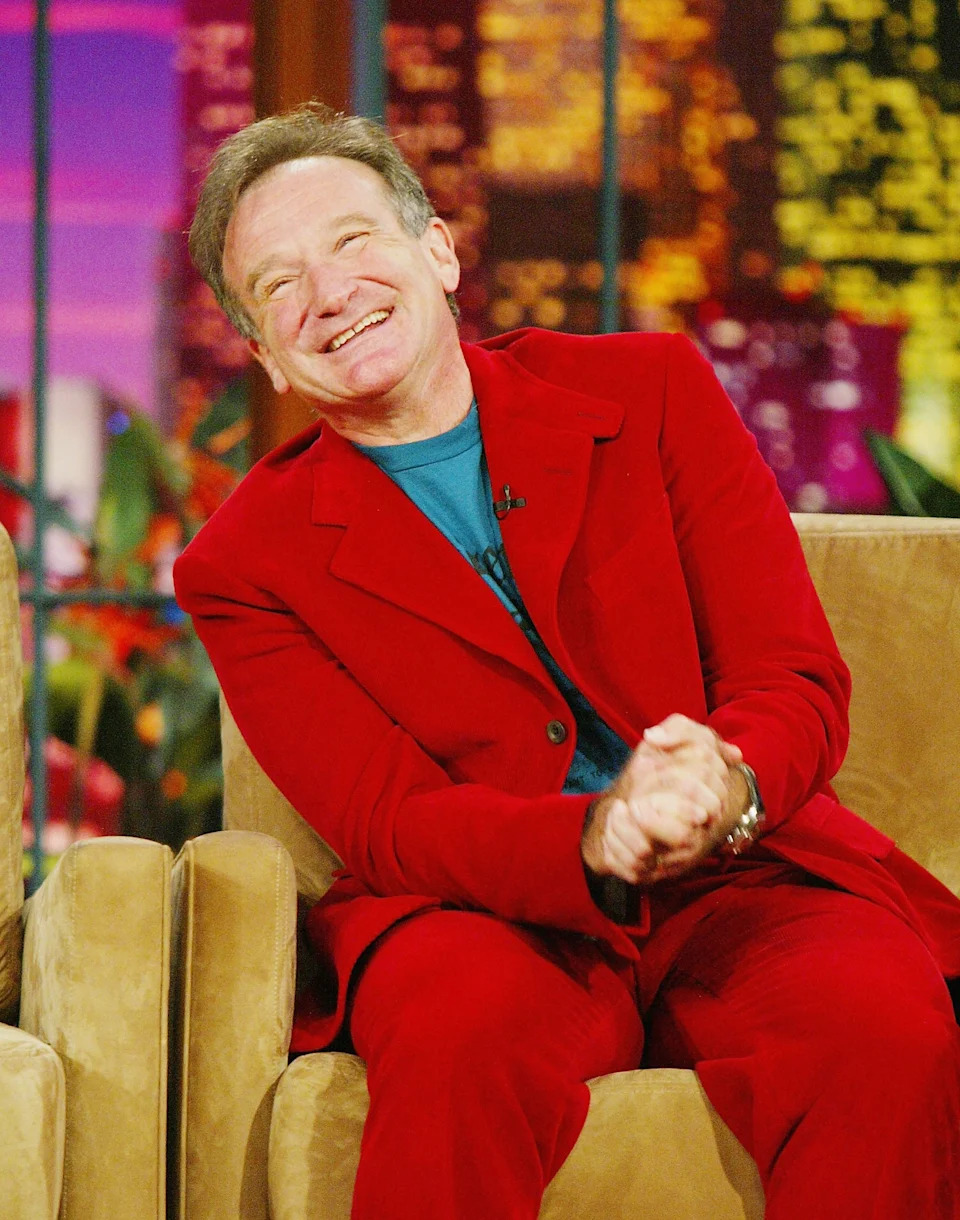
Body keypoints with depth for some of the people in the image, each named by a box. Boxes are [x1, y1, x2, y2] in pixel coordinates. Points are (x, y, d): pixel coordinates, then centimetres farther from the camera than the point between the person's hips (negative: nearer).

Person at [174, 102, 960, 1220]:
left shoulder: (653, 391, 6)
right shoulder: (245, 568, 4)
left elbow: (799, 683, 1)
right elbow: (388, 824, -6)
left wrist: (727, 790, -25)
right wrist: (598, 841, -28)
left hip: (740, 882, 2)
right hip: (487, 919, -1)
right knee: (458, 1038, -38)